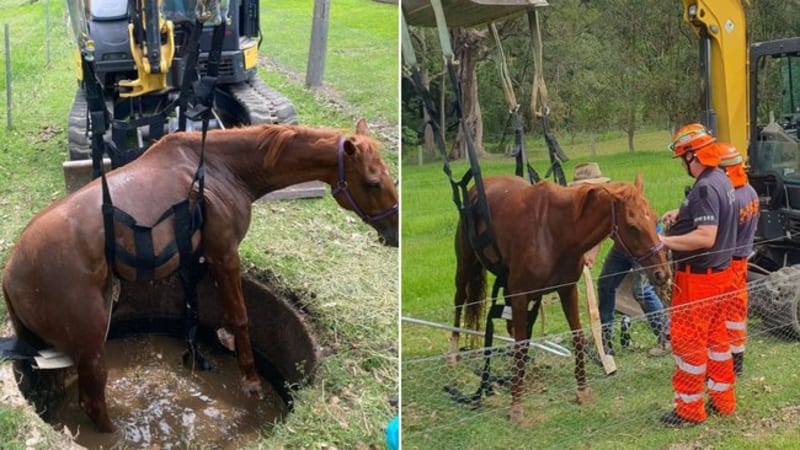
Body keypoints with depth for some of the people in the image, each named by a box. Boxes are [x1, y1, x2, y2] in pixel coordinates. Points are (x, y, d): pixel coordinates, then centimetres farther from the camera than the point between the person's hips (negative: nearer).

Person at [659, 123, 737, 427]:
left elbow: (706, 237, -31)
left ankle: (690, 408, 12)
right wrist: (680, 214, 10)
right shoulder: (721, 180, 7)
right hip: (720, 271, 10)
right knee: (715, 335, 19)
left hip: (698, 277, -10)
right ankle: (723, 399, 30)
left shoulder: (705, 188, -24)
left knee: (688, 340, 2)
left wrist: (665, 241, -27)